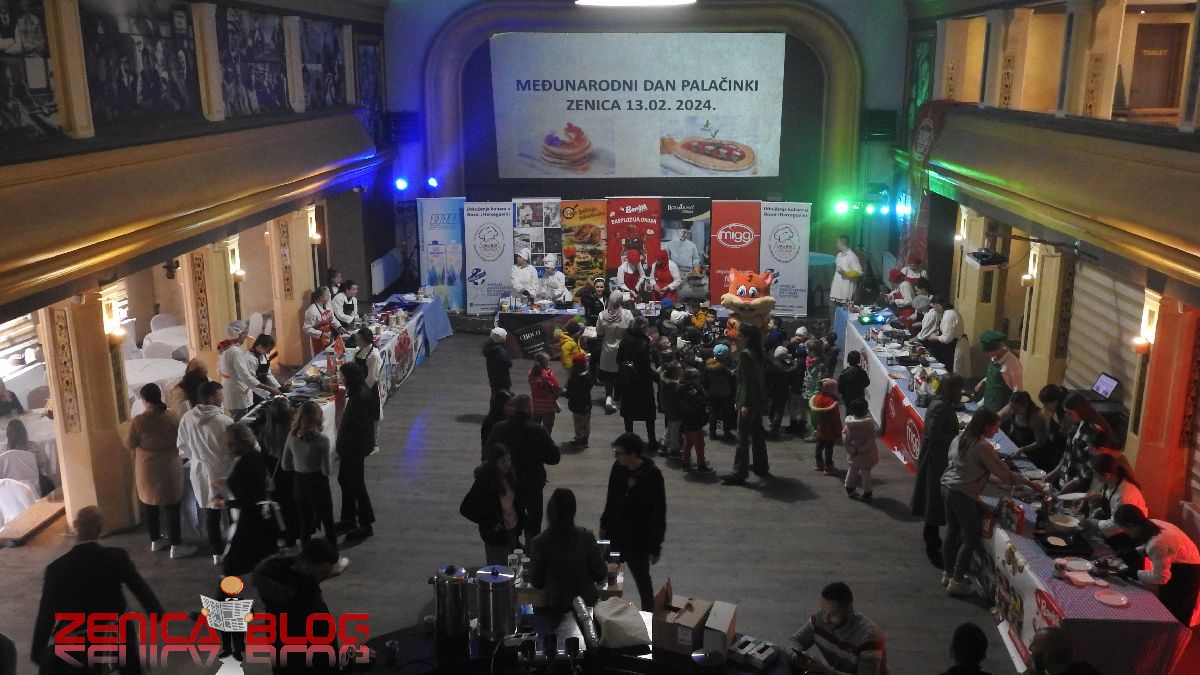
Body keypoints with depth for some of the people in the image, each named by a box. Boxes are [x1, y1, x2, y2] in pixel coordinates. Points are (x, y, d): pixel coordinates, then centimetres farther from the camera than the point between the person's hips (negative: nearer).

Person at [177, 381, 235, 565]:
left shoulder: (187, 418, -9)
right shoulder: (225, 422, -26)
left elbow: (182, 447, 4)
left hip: (201, 471, 5)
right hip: (223, 472, -5)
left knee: (210, 512, 18)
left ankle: (216, 551, 28)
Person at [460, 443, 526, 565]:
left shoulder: (510, 476, 0)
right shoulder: (484, 482, -19)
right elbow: (465, 508, -17)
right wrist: (490, 523, -16)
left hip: (513, 531, 6)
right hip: (496, 536, -6)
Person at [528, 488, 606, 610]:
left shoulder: (538, 543, -17)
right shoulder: (586, 537, -15)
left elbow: (536, 583, -6)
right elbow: (600, 575, -6)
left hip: (554, 605, -1)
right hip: (587, 603, 1)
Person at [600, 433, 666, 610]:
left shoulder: (652, 475, -20)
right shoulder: (618, 468, -6)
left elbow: (659, 513, -15)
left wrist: (655, 547, -13)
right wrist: (604, 525, 14)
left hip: (639, 540, -5)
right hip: (615, 534, 5)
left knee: (642, 580, 9)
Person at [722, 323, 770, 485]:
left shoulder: (745, 354, -16)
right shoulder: (759, 353, 10)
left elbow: (746, 381, -20)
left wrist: (745, 404, -20)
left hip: (749, 401, -9)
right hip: (759, 400, 9)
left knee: (743, 438, -6)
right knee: (758, 435, 18)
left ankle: (739, 473, -4)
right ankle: (761, 467, 28)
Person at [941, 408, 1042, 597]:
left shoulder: (958, 439, 6)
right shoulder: (983, 447, -17)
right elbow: (1004, 473, -12)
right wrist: (1029, 483, -1)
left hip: (947, 488, 8)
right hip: (963, 495, -8)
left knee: (952, 532, 19)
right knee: (971, 538, 3)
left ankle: (949, 574, 30)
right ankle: (957, 582, 6)